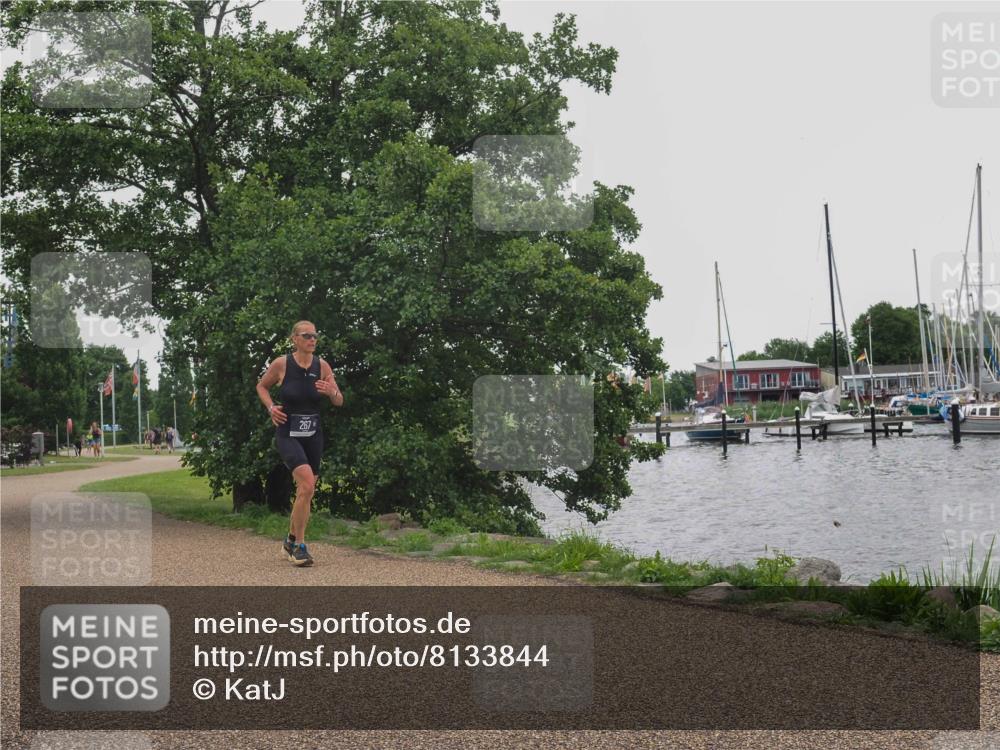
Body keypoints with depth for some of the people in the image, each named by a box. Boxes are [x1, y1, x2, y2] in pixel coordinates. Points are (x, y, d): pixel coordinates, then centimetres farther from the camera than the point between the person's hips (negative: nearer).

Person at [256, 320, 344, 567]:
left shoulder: (322, 366, -1)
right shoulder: (281, 364, -8)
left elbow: (339, 402, 3)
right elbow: (261, 386, 10)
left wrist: (332, 392, -19)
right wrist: (271, 407, -6)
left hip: (313, 435, 4)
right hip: (288, 434, -4)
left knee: (305, 492, 12)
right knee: (307, 484, -22)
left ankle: (291, 541, 34)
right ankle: (299, 546, -11)